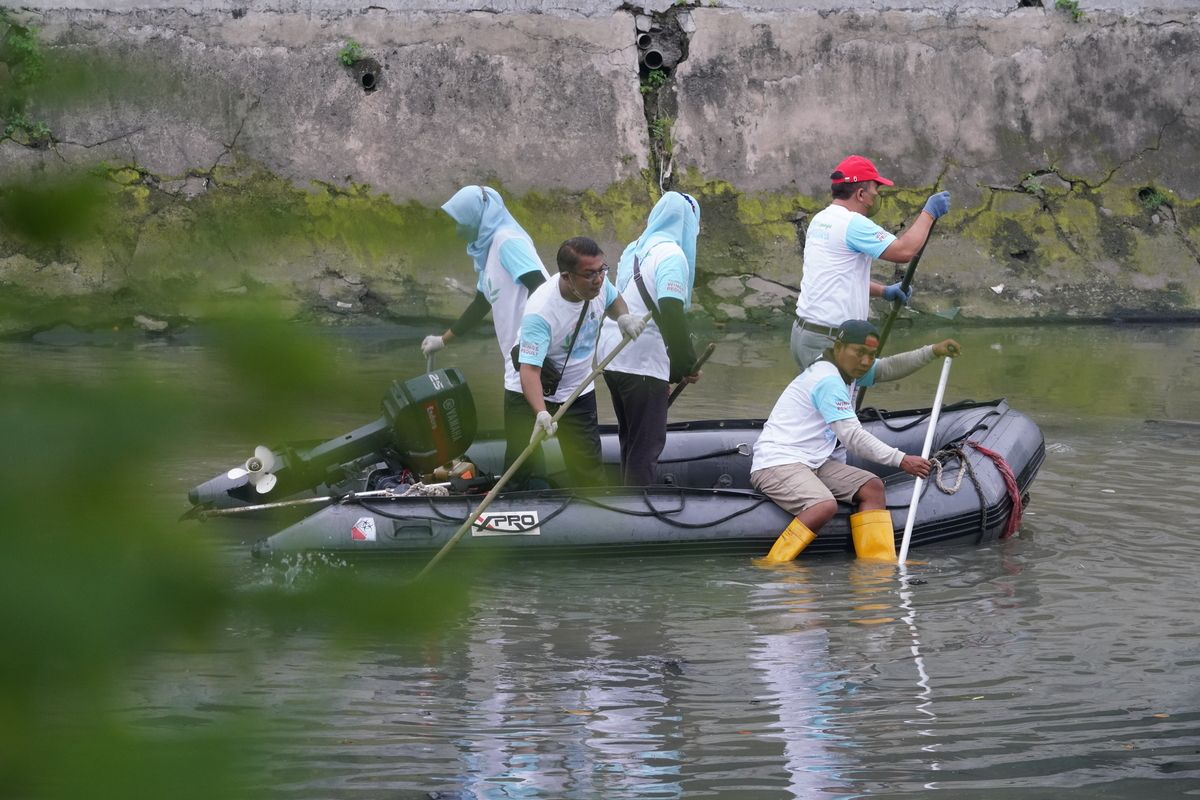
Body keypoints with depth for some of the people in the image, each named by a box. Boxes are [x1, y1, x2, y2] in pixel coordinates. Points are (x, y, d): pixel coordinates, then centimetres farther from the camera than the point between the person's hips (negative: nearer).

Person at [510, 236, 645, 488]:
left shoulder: (597, 284, -13)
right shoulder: (540, 312, -35)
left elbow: (613, 300, 14)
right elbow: (529, 370, -41)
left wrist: (623, 317, -9)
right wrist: (541, 413, -56)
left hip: (578, 392, 6)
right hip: (530, 394, -6)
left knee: (590, 472, 3)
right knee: (527, 475, -5)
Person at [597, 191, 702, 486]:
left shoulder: (635, 249, 15)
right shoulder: (671, 254, -11)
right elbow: (671, 315, -20)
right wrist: (687, 365, -12)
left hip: (613, 356, 9)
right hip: (642, 362, -9)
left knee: (631, 440, 18)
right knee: (646, 445, -5)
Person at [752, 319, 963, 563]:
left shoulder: (843, 369, 13)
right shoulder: (828, 381, -18)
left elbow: (888, 368, 17)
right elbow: (852, 437, -23)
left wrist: (932, 351, 3)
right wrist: (901, 460, -26)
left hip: (812, 462, 11)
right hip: (777, 463, -11)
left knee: (871, 487, 0)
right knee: (825, 506, -34)